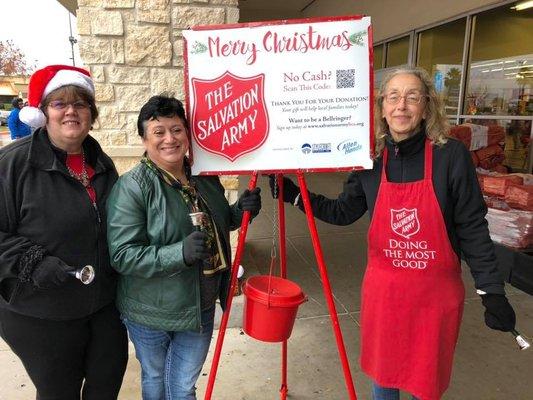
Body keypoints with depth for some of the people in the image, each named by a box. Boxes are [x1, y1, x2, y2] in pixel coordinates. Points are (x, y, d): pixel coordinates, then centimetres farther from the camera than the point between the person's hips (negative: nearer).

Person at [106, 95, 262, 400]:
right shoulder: (132, 187, -20)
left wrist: (241, 211, -7)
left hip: (201, 307, 4)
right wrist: (181, 253, -35)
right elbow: (123, 256, -23)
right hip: (151, 313, -3)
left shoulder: (205, 178, -1)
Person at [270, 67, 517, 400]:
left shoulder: (451, 156, -12)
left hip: (436, 291, -2)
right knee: (383, 369, 20)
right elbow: (343, 212, 5)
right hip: (384, 288, 2)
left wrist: (492, 290, -8)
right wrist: (294, 195, -1)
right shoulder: (372, 160, -4)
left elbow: (472, 228, -8)